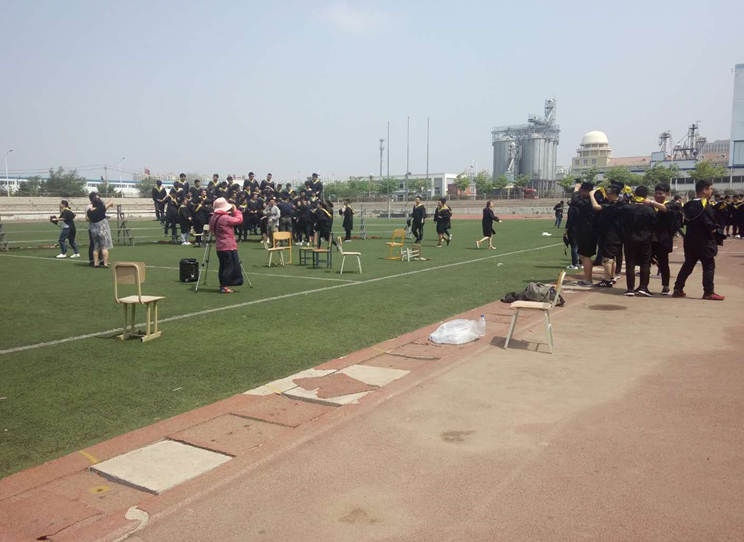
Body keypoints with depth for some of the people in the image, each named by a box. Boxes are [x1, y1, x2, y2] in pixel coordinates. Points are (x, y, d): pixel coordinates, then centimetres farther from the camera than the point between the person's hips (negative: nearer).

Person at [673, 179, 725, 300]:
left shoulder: (689, 205, 8)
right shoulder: (705, 205, -15)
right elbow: (710, 224, -20)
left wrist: (694, 229, 10)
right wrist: (714, 229, -2)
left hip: (690, 240, 7)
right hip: (704, 241, -7)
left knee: (688, 265, 14)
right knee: (709, 266, 1)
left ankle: (678, 289, 13)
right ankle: (709, 293, 2)